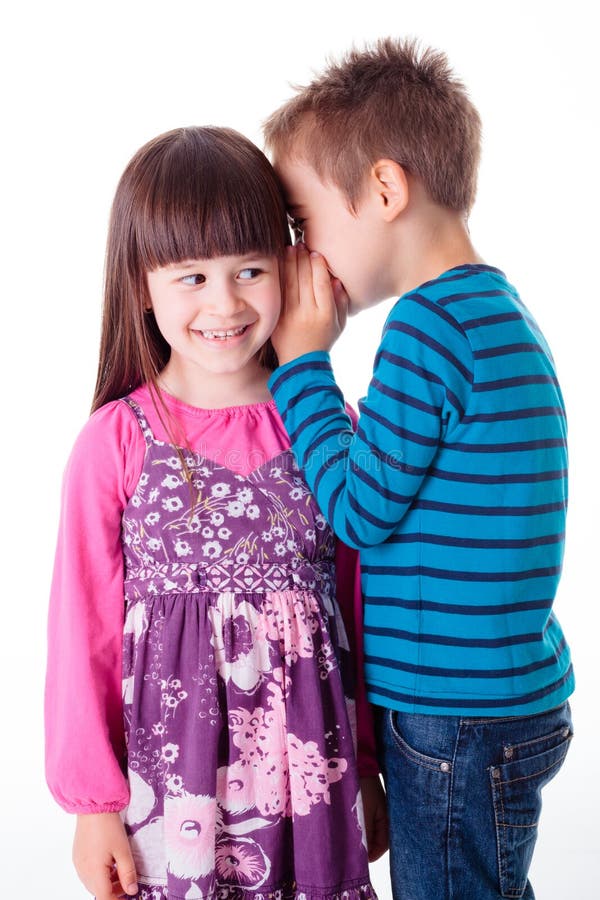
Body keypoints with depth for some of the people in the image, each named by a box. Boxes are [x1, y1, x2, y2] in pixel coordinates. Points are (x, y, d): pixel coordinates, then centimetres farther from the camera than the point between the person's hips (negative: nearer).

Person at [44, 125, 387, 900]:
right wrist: (93, 801, 0)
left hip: (309, 764, 2)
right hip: (168, 770, -2)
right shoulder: (116, 443, -7)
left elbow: (364, 604, 6)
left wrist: (368, 766, 10)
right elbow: (85, 629, -3)